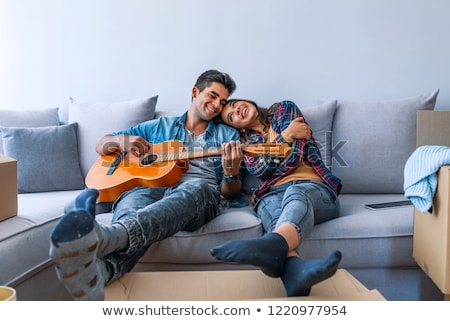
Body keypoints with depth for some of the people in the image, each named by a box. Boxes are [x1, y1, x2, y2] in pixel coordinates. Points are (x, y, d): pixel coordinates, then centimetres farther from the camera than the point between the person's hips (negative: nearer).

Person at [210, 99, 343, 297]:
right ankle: (297, 270, -69)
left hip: (312, 187, -2)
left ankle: (273, 245, -73)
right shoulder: (247, 140, 25)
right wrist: (287, 135, 1)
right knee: (278, 219, -36)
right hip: (272, 194, 2)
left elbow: (294, 155, 1)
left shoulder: (284, 109, 17)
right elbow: (258, 170, 3)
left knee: (295, 193, -39)